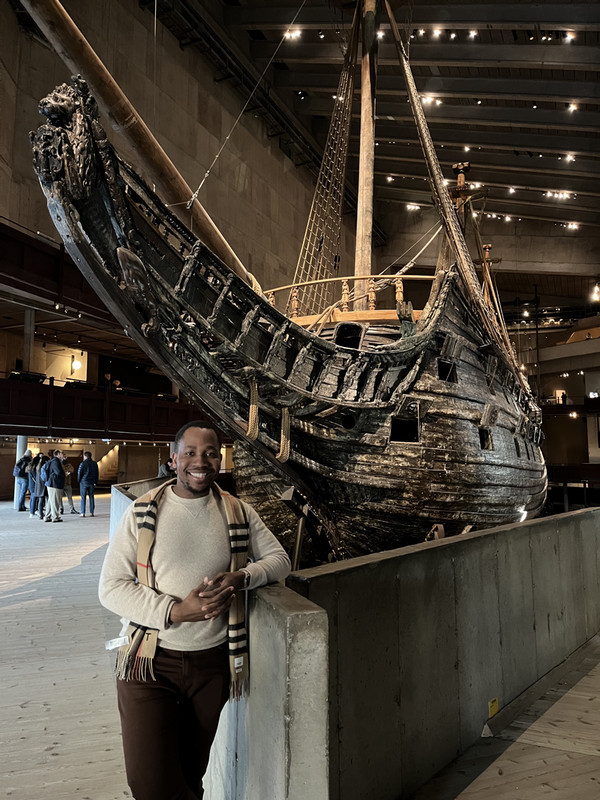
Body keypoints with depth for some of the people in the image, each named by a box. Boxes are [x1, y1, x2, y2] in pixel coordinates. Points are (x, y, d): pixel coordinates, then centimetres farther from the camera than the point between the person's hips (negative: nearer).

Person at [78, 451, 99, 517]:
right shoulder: (94, 464, 5)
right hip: (92, 482, 4)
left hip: (84, 482, -4)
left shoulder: (83, 464, -10)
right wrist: (95, 482, 18)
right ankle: (91, 512, 6)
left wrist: (79, 480, 10)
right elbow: (97, 474, 11)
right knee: (91, 497, 7)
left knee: (83, 497, 2)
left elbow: (79, 473, -6)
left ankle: (83, 513, 0)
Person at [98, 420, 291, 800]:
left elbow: (279, 559, 5)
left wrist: (240, 578, -15)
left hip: (213, 662, 2)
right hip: (150, 661, -2)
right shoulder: (143, 512, -7)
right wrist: (175, 611, -22)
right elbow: (111, 587, -9)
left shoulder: (238, 513, -1)